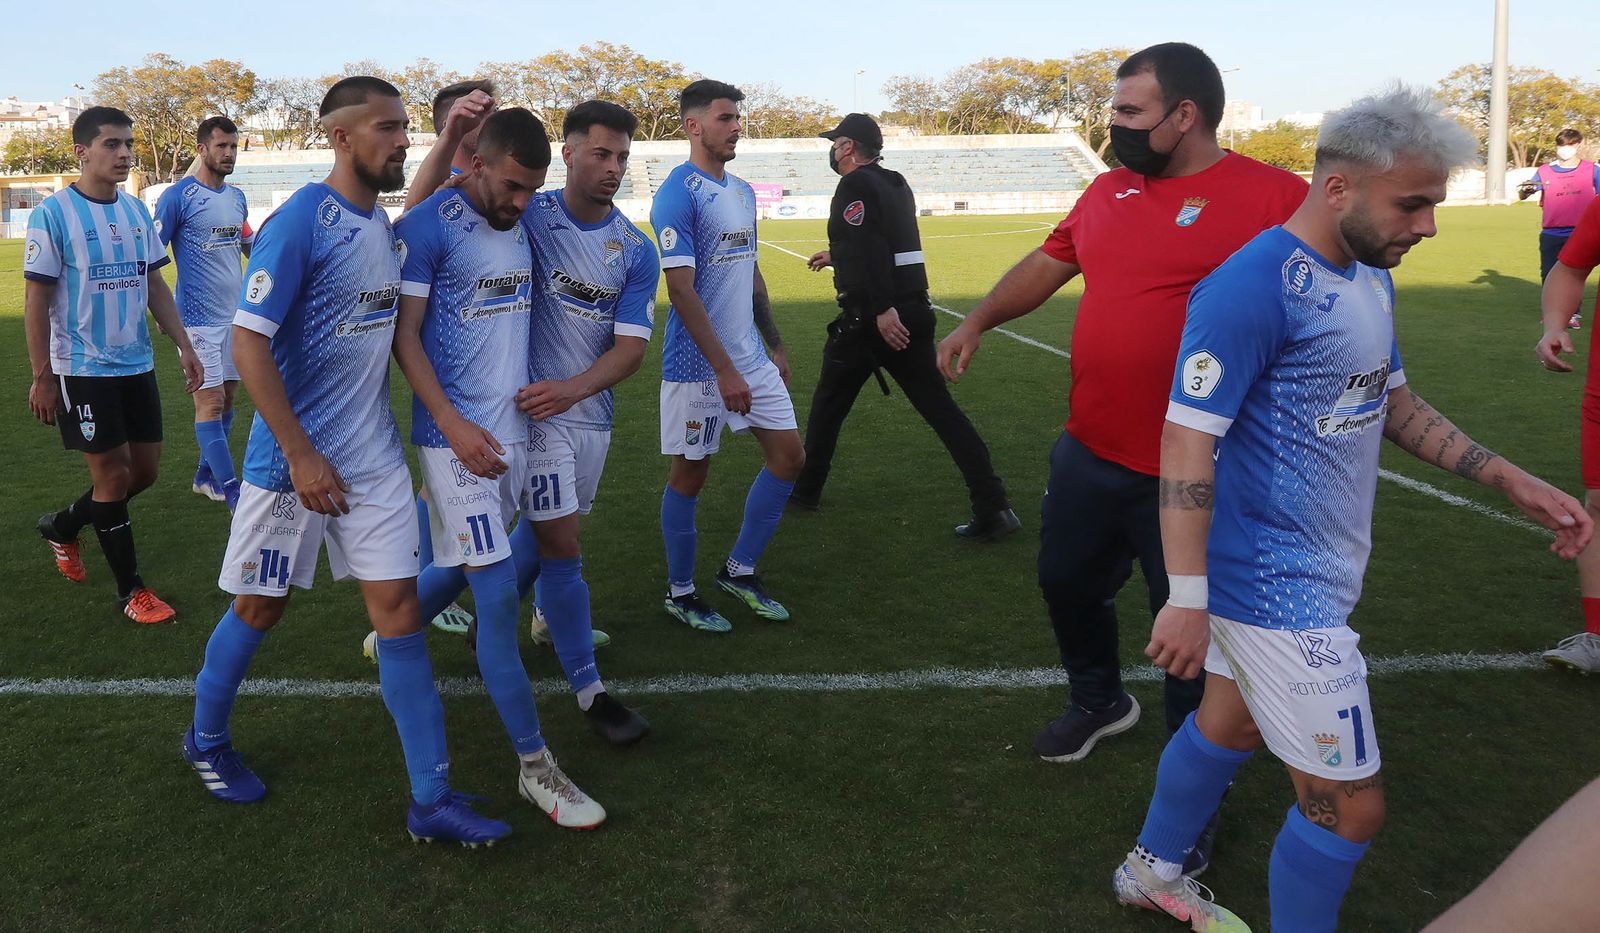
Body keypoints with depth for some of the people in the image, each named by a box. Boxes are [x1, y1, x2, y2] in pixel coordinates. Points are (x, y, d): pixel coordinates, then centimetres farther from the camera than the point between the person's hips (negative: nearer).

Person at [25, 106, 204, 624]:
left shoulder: (137, 211, 7)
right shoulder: (54, 213, -11)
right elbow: (36, 301, -9)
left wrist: (184, 347, 6)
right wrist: (42, 377, -10)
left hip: (137, 366, 6)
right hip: (83, 370, -6)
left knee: (145, 470, 11)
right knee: (113, 475, -1)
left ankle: (62, 526, 37)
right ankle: (131, 591, 12)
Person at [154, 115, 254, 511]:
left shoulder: (236, 196, 11)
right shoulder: (178, 196, -9)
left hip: (236, 312, 7)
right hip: (199, 316, -7)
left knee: (227, 396, 12)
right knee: (210, 401, -6)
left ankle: (206, 475, 25)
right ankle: (233, 494, -7)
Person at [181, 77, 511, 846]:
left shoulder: (384, 223, 7)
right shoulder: (299, 221, -16)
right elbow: (248, 343, -19)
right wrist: (302, 457, -19)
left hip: (376, 458, 6)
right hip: (296, 458, -6)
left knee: (399, 608, 2)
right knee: (261, 605, 12)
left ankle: (431, 801, 8)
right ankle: (205, 739, 40)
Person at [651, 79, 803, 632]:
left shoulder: (743, 191, 12)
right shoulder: (678, 194, -14)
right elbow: (681, 289, -20)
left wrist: (774, 346, 19)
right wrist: (725, 370, -22)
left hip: (752, 357, 8)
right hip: (699, 364, -8)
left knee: (788, 456, 8)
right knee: (690, 474, 4)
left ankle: (740, 571, 24)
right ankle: (680, 592, 21)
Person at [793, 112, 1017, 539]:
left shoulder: (855, 186, -8)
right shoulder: (896, 185, 17)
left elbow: (871, 248, -22)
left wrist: (883, 310, -29)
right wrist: (838, 257, 41)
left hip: (872, 318, -7)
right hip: (915, 310, 7)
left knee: (828, 404, 13)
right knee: (939, 406, 3)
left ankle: (806, 488, 28)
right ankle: (994, 507, -5)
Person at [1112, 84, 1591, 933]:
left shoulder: (1369, 280, 7)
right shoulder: (1252, 288, -23)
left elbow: (1391, 402, 19)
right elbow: (1186, 442, -24)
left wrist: (1510, 480, 12)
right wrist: (1186, 598, -24)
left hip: (1308, 570, 10)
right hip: (1276, 592, -10)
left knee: (1229, 722, 25)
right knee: (1350, 802, 1)